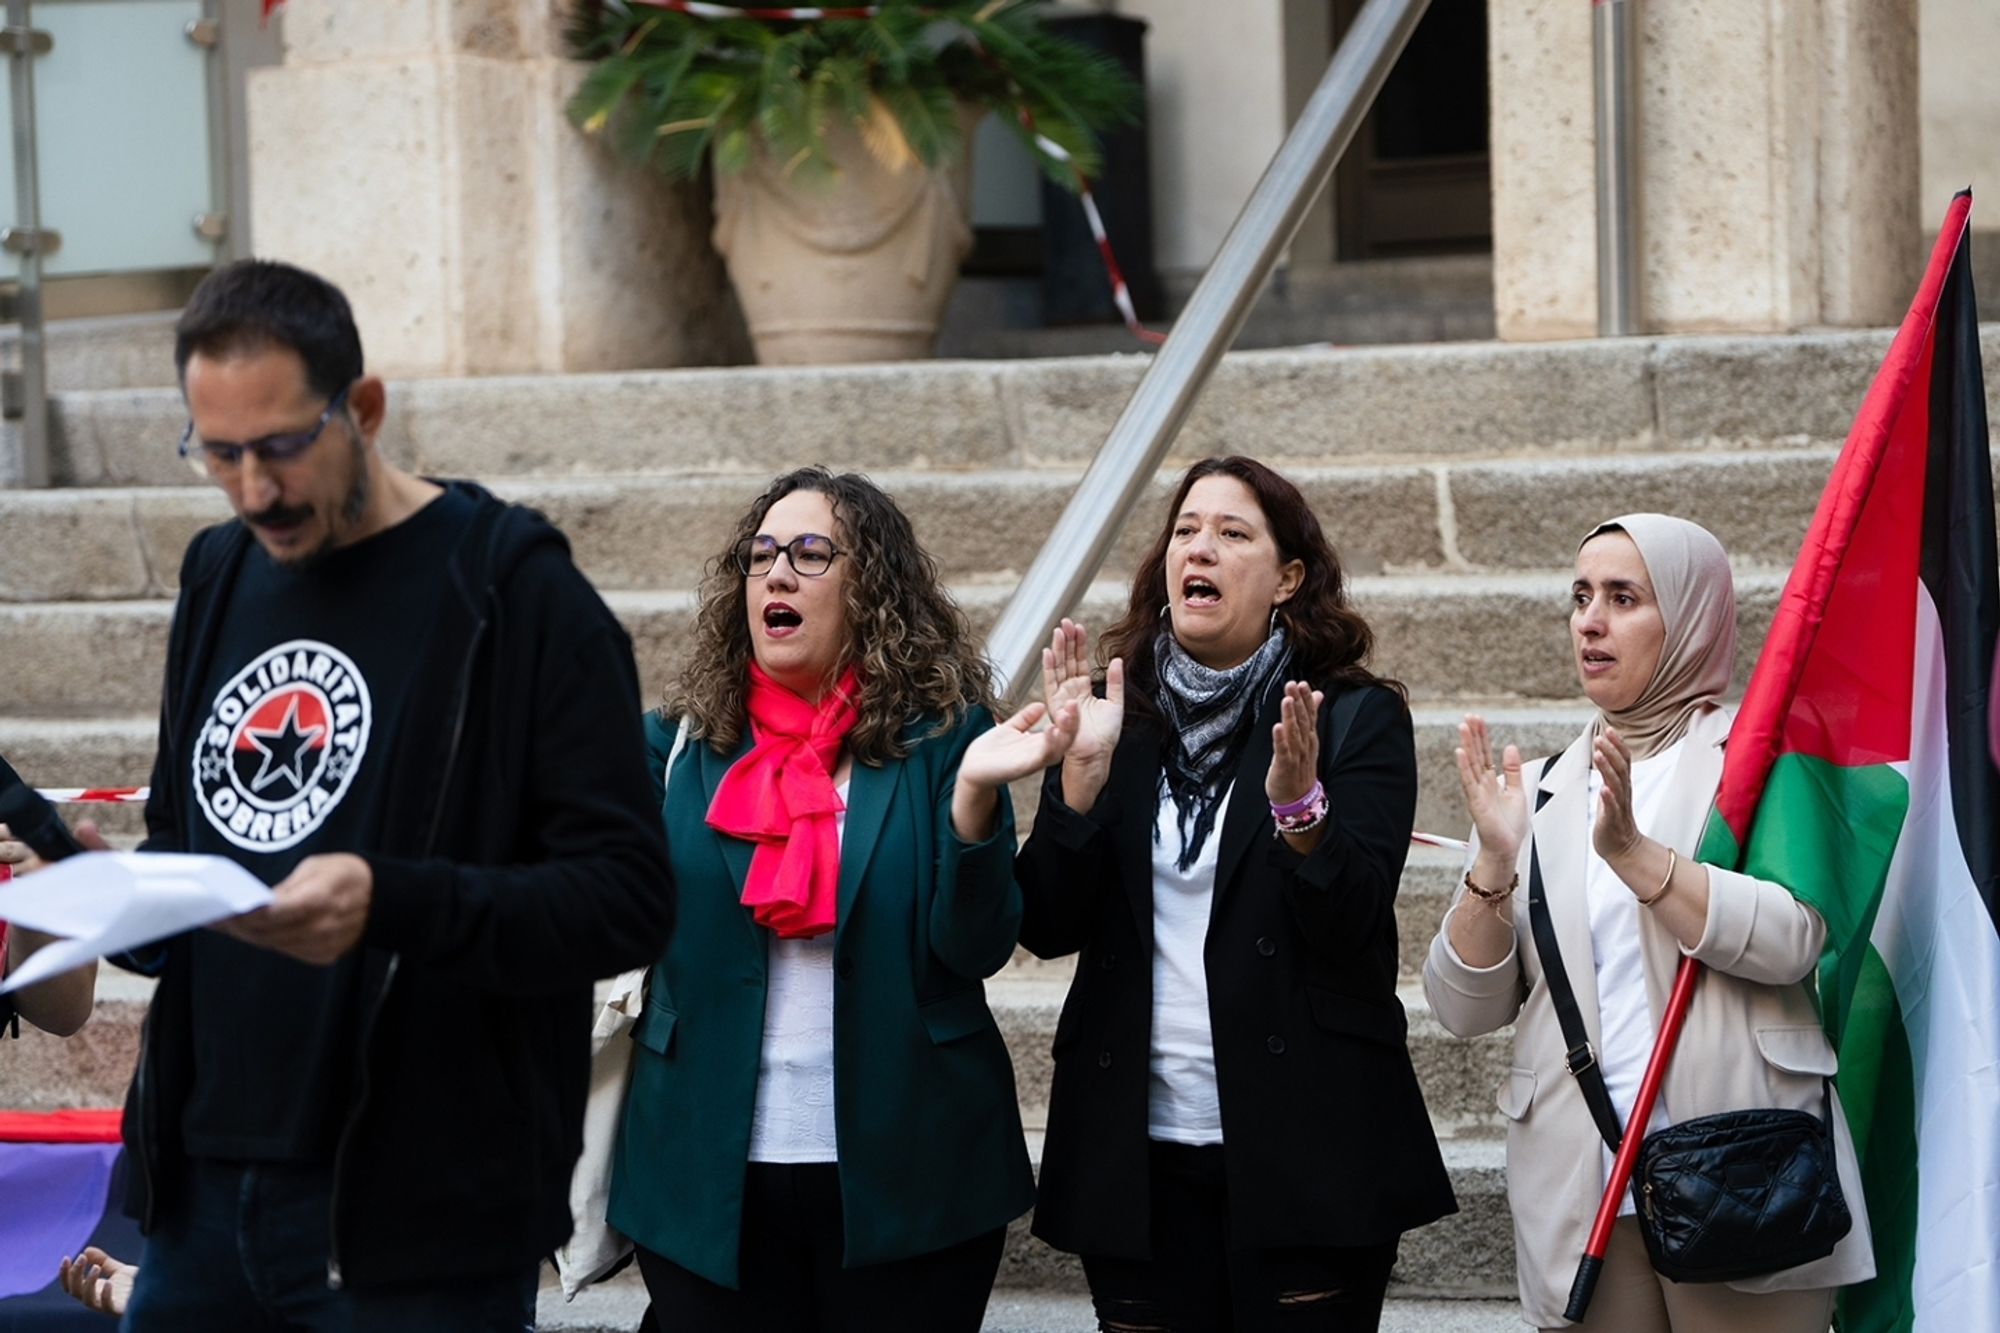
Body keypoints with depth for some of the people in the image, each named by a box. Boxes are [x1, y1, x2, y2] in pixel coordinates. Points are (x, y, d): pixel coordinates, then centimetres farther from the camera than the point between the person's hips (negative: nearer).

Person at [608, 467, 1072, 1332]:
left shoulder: (937, 734, -1)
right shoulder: (681, 743, 6)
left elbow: (976, 948, -7)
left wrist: (975, 794, -22)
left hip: (901, 1181, -2)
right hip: (708, 1178, 2)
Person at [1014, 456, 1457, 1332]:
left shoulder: (1358, 720, 0)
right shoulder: (1119, 718, 8)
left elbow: (1350, 930, -9)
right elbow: (1049, 927, -1)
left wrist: (1298, 805, -25)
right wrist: (1082, 769, -13)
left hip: (1301, 1156, -3)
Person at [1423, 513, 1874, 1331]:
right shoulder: (1544, 790, 12)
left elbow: (1790, 942, -14)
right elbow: (1466, 1007, 6)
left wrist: (1633, 854, -21)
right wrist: (1495, 864, -9)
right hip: (1580, 1191, 3)